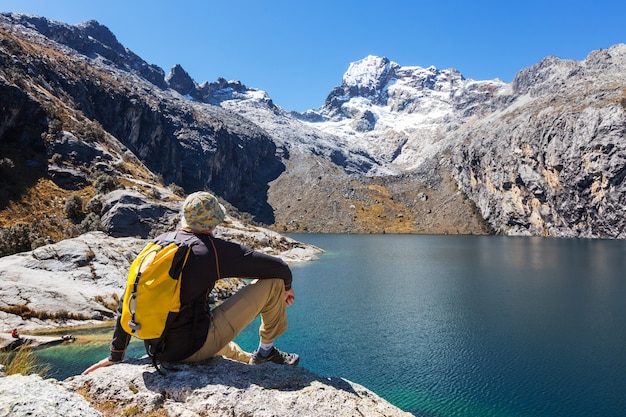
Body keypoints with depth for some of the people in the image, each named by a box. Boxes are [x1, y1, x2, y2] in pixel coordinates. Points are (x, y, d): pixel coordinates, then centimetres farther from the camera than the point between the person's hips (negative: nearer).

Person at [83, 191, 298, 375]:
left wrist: (115, 355, 17)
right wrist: (286, 287, 15)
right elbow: (278, 267, -9)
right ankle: (266, 352, 18)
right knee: (272, 281, -1)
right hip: (194, 348, -7)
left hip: (158, 352, 7)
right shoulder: (214, 249, -14)